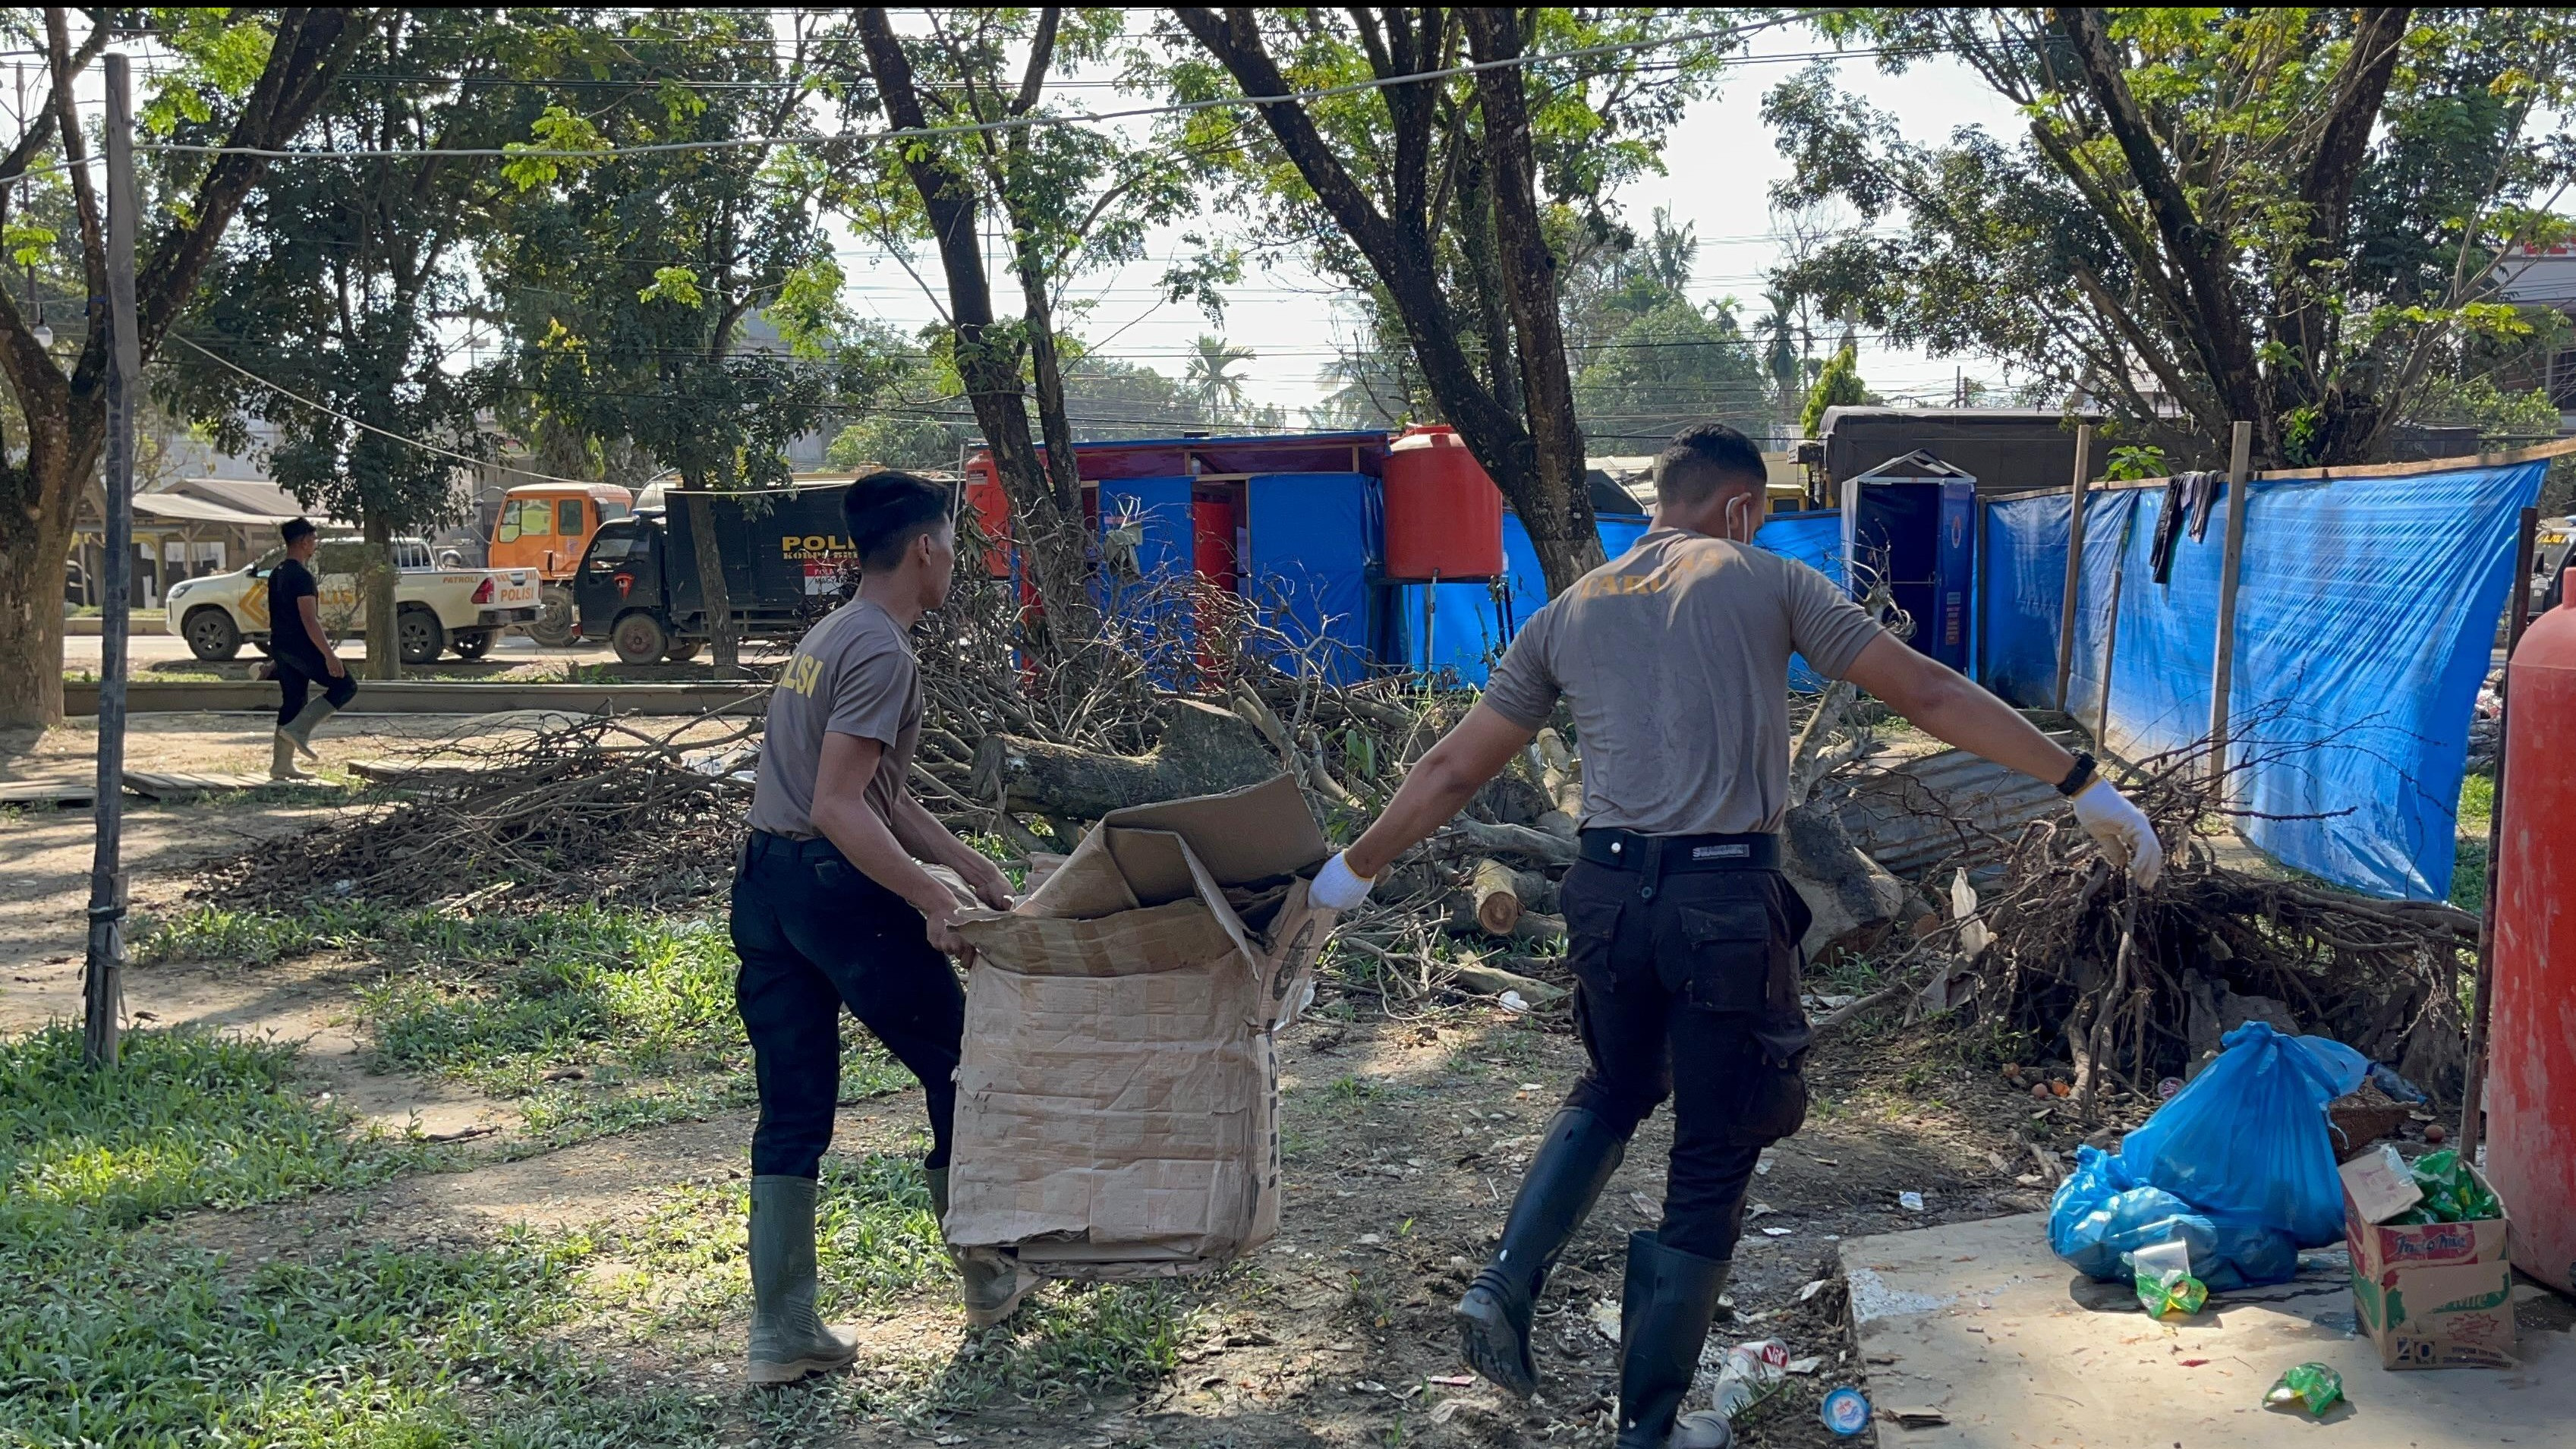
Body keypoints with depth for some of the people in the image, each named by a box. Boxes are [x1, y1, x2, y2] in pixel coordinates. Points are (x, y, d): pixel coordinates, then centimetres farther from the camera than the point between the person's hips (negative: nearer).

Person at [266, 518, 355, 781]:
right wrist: (329, 655, -23)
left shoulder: (277, 573, 15)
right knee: (345, 686, -3)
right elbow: (309, 620, -22)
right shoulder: (301, 575, -16)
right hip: (301, 646, -10)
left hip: (280, 647, 10)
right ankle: (299, 729, -10)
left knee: (292, 701, 12)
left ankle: (281, 765, 12)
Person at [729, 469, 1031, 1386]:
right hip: (838, 886, -9)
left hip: (765, 883, 9)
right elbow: (839, 808, -23)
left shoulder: (832, 637, 16)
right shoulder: (883, 652, -15)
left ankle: (780, 1334, 13)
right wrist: (932, 899, -25)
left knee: (792, 1113, 11)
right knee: (959, 1071, 10)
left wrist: (972, 866, 17)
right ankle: (989, 1278, 24)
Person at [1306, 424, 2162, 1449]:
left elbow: (1453, 768, 16)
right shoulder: (1769, 583, 3)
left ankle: (1506, 1286, 13)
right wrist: (2083, 787, 5)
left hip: (1608, 891, 4)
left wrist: (1356, 867, 29)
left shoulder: (1568, 613, 12)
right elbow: (1928, 694, 1)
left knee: (1612, 1092, 30)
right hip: (1726, 900, -4)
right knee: (1712, 1163, 9)